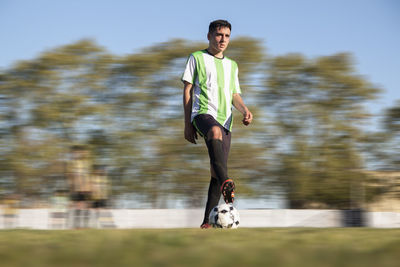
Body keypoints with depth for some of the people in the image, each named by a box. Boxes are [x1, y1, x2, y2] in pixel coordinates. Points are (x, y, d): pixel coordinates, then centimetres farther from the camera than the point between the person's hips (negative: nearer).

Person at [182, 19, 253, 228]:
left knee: (216, 172, -1)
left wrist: (244, 110, 2)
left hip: (225, 120, 6)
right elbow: (187, 90, 7)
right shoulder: (197, 58, 11)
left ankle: (208, 220, 6)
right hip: (203, 112, -6)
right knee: (215, 131, -41)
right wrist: (188, 124, 0)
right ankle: (226, 184, -59)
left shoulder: (232, 65, 25)